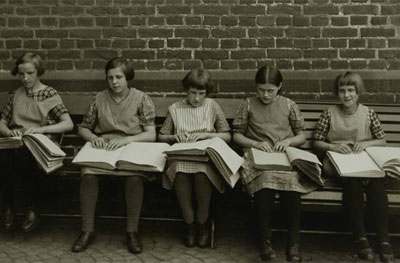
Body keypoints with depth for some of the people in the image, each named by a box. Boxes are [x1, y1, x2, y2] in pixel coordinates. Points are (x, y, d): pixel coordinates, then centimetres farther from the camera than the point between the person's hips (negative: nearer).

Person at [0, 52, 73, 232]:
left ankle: (32, 210, -19)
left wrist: (41, 129, -19)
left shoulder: (50, 95, 5)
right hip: (16, 143, 3)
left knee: (25, 157, -38)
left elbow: (68, 124, -5)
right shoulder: (15, 95, 16)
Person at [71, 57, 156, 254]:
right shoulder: (100, 99, 11)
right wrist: (93, 137, -5)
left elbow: (151, 135, -3)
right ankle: (87, 230, -16)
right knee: (88, 174, -30)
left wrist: (126, 140, -20)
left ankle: (132, 231, -19)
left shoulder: (142, 99, 3)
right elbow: (83, 128, 18)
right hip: (102, 149, 2)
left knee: (135, 177, -35)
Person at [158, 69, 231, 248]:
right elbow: (161, 137, 17)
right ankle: (189, 224, -13)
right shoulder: (175, 109, 13)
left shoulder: (212, 107, 12)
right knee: (180, 171, -36)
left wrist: (206, 134, -5)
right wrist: (174, 136, -4)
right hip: (180, 157, 1)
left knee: (201, 172, -37)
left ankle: (203, 223, -11)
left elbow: (227, 136, 9)